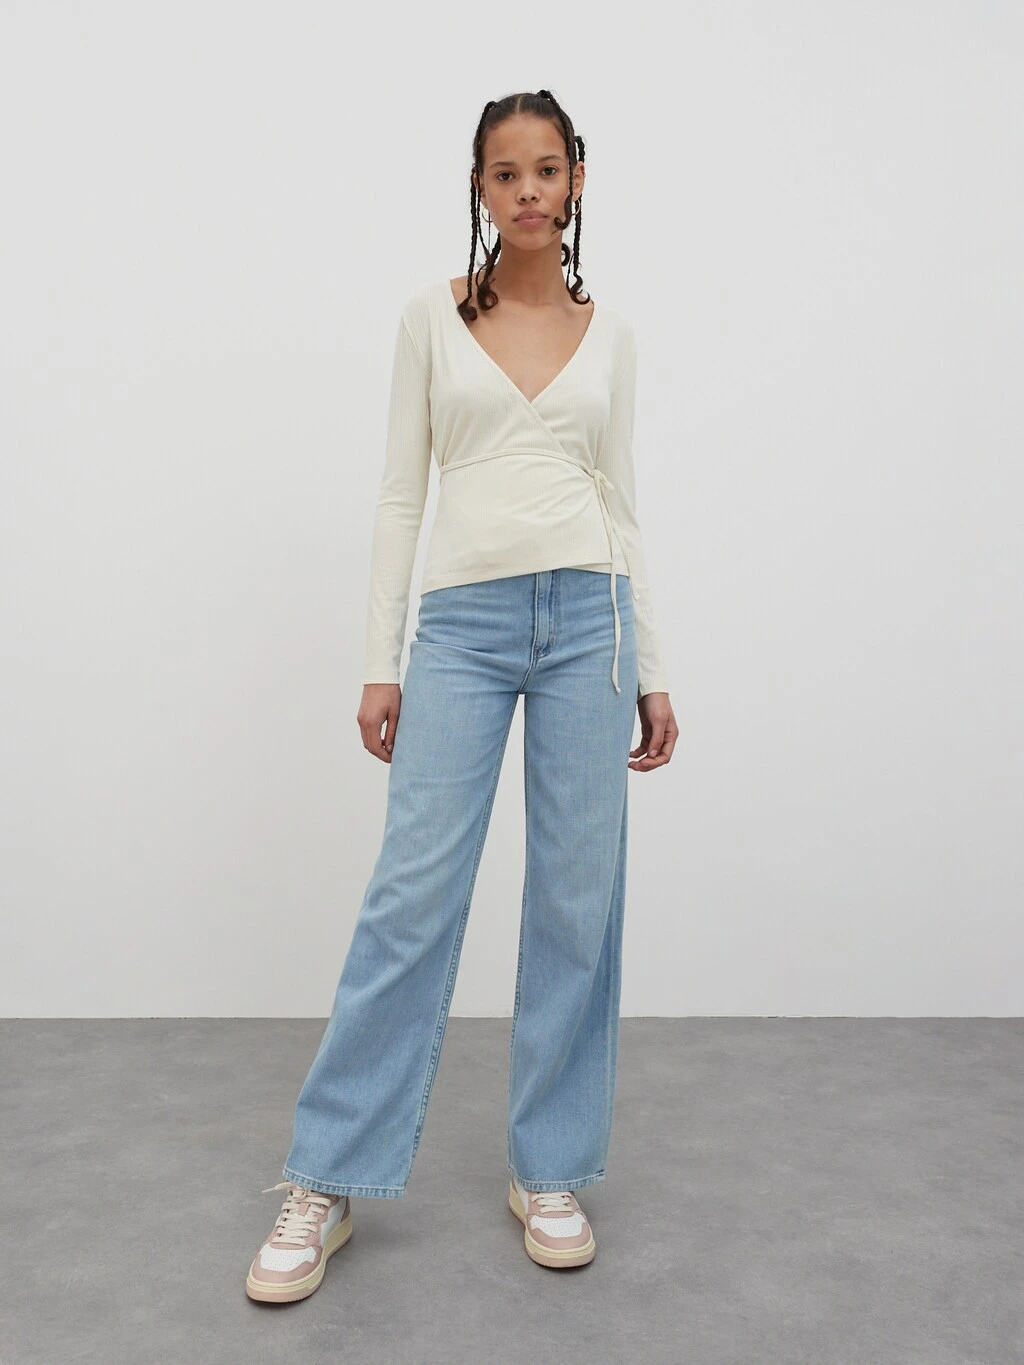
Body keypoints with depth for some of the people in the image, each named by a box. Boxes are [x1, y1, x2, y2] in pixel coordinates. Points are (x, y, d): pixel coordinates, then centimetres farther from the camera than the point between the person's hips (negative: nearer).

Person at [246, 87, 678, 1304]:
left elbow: (621, 505, 12)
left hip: (585, 619, 2)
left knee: (578, 902, 4)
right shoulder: (433, 316, 8)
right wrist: (380, 660, -1)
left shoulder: (608, 332, 13)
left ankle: (550, 1172, 23)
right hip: (462, 624, -2)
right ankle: (326, 1181, 14)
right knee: (411, 897, -3)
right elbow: (400, 495, 5)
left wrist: (652, 670, 8)